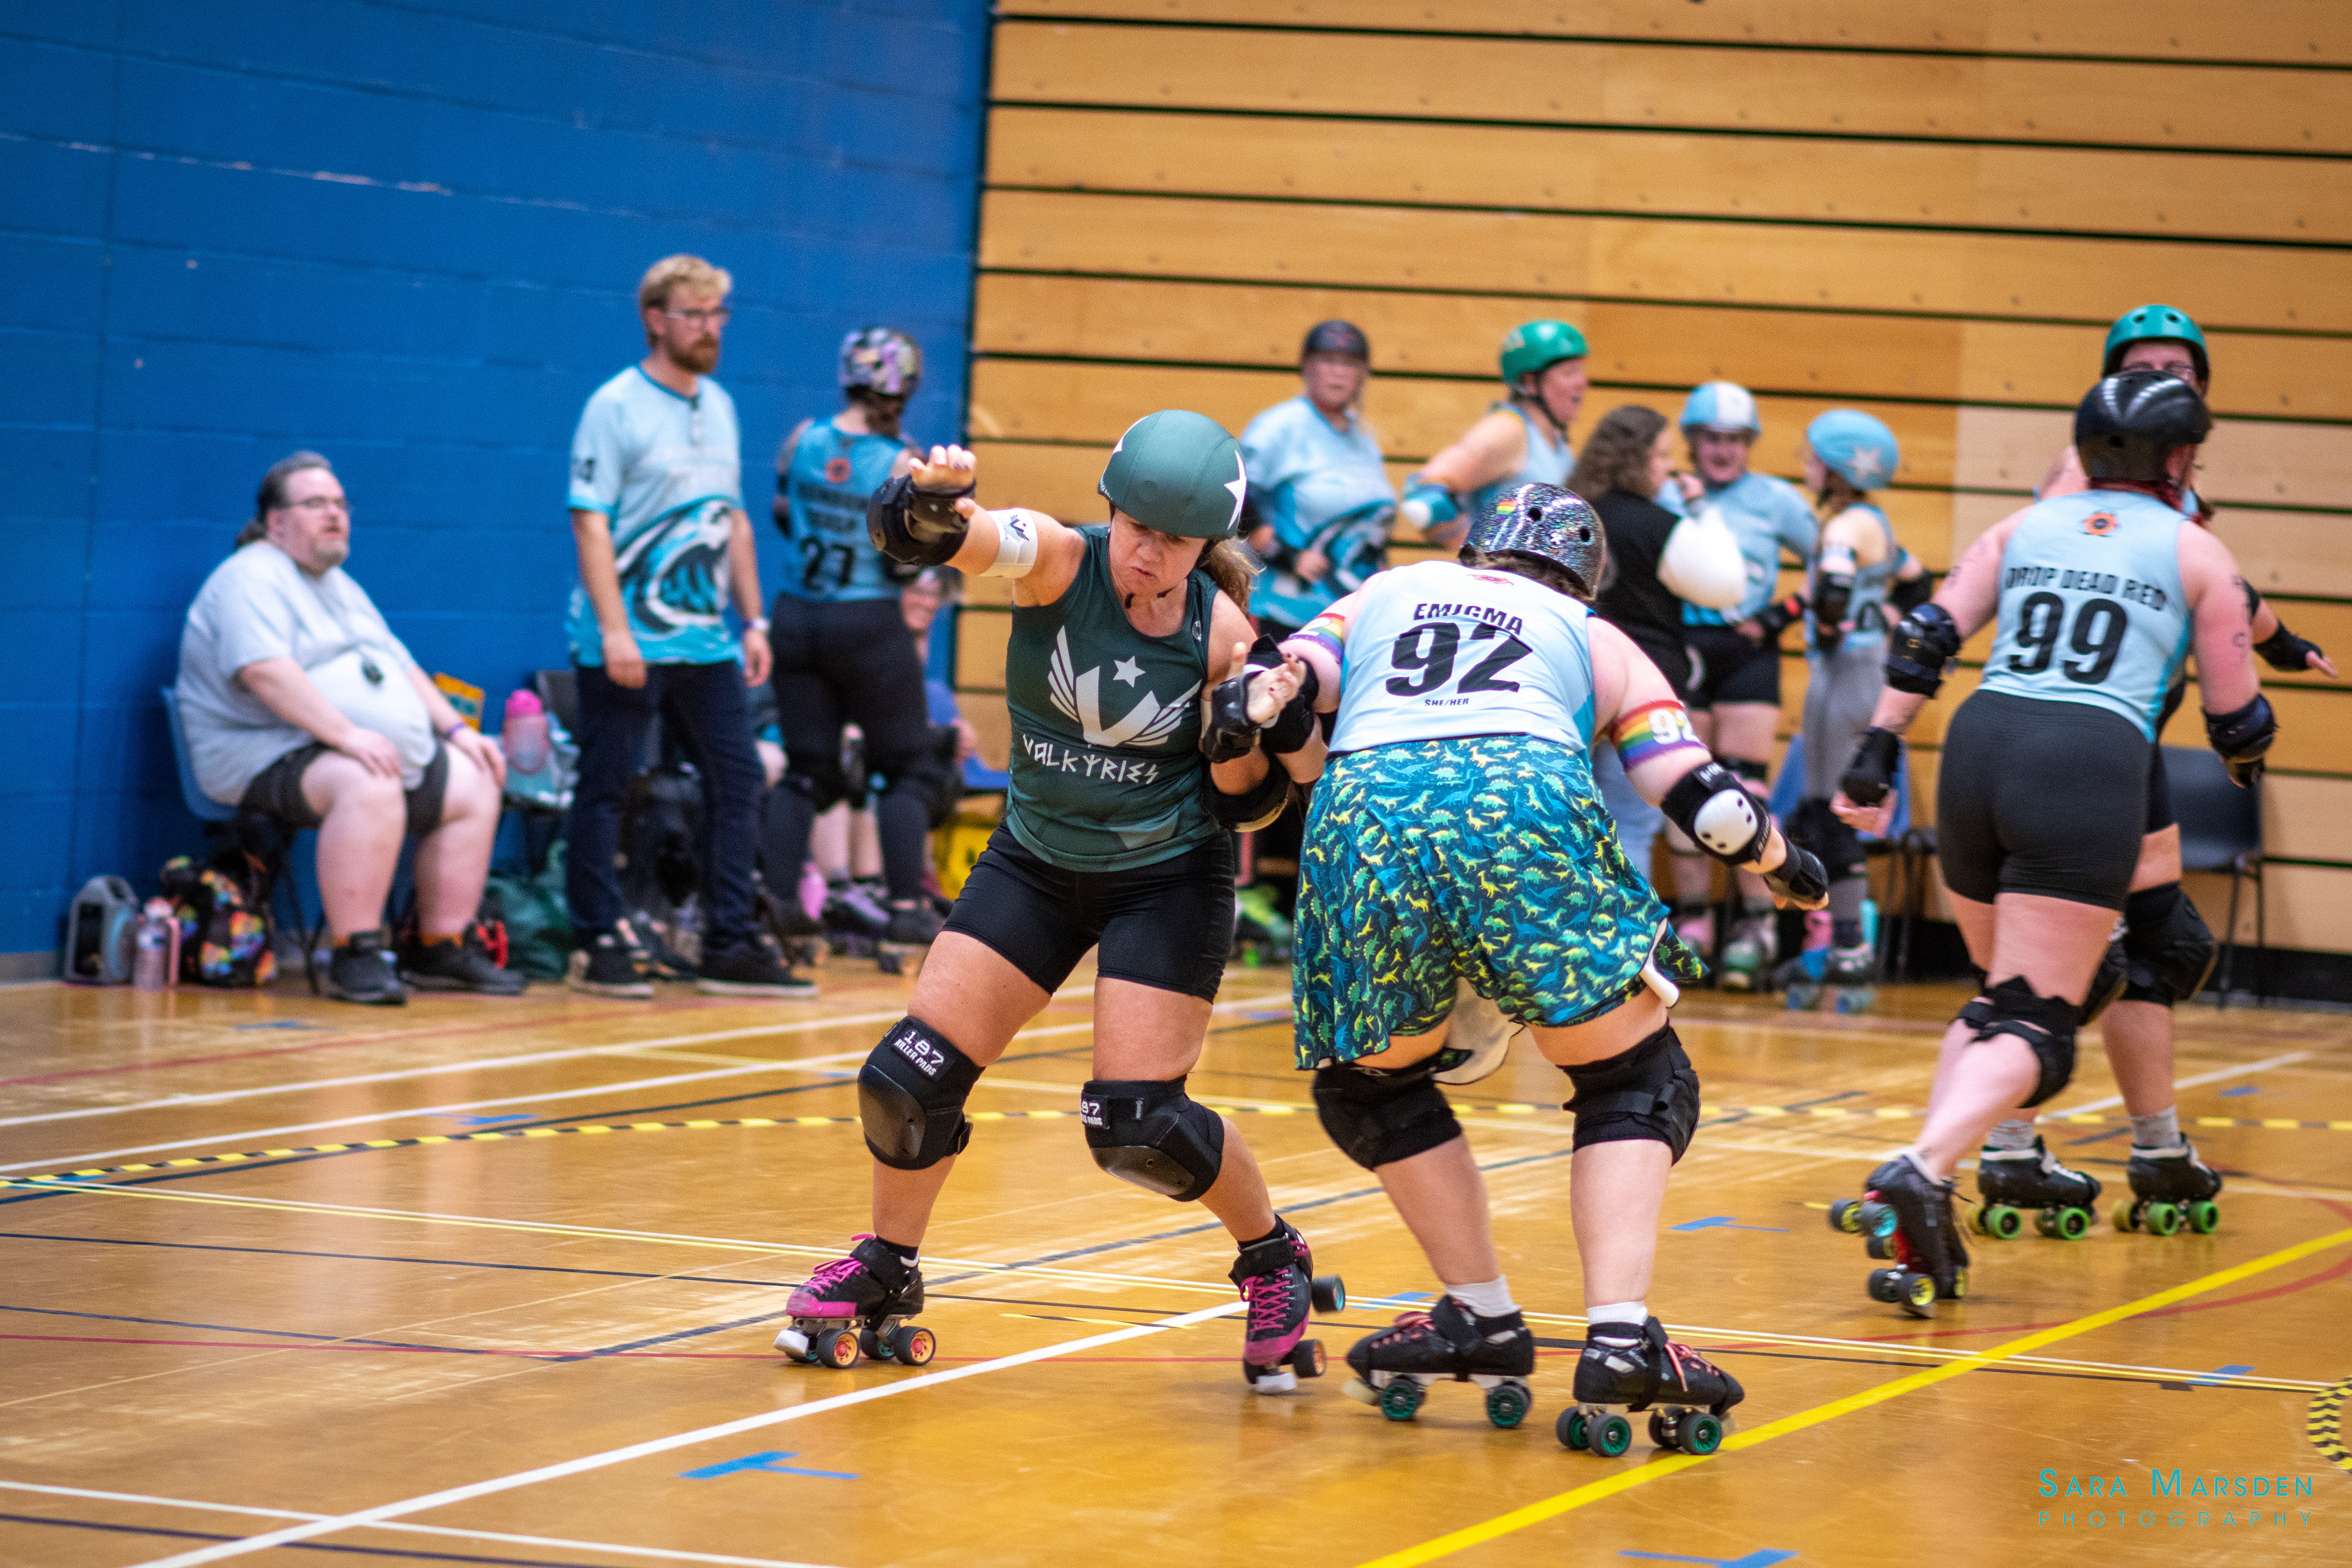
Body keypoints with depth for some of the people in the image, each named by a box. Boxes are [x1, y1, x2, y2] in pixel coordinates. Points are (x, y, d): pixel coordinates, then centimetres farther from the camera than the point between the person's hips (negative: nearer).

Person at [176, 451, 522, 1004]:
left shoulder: (341, 587, 23)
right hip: (267, 759, -10)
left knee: (475, 786, -1)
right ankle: (355, 955, -33)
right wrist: (345, 734, -31)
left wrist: (455, 728, 11)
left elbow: (400, 665, 26)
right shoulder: (252, 579, -9)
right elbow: (264, 671, -24)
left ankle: (441, 950, 3)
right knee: (369, 786, -37)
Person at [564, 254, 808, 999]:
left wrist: (753, 620, 15)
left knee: (737, 779, 6)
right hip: (628, 643, -7)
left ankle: (731, 946, 11)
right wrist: (614, 629, -20)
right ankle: (598, 946, 5)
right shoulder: (616, 407, -8)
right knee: (606, 788, -1)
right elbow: (590, 521, -13)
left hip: (706, 638, 7)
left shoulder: (719, 406, 13)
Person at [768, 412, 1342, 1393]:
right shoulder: (1055, 561, -18)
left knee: (1134, 1124, -12)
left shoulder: (1220, 633, -16)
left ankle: (1273, 1260, 15)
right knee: (911, 1076, -2)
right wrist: (928, 502, -61)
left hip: (1168, 880, -2)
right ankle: (886, 1272, 24)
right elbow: (915, 535, -37)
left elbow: (1242, 805, -7)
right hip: (1037, 862, 2)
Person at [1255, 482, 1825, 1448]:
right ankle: (1620, 1341, -2)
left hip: (1365, 811, 1)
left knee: (1372, 1084, 26)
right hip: (1526, 802, -1)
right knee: (1633, 1081, 14)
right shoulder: (1591, 637, 32)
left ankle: (1484, 1317, 21)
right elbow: (1707, 802, 21)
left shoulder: (1381, 596, 36)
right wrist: (1787, 870, 38)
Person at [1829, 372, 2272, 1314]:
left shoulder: (2024, 527, 20)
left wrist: (1876, 757, 10)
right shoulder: (2195, 551, 12)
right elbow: (2237, 720, 15)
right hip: (2093, 768, -5)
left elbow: (1925, 640, 10)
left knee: (1996, 998, 23)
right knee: (2036, 1028, -4)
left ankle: (1923, 1220, 8)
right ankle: (1919, 1175, -31)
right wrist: (2247, 760, 37)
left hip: (1980, 744, 5)